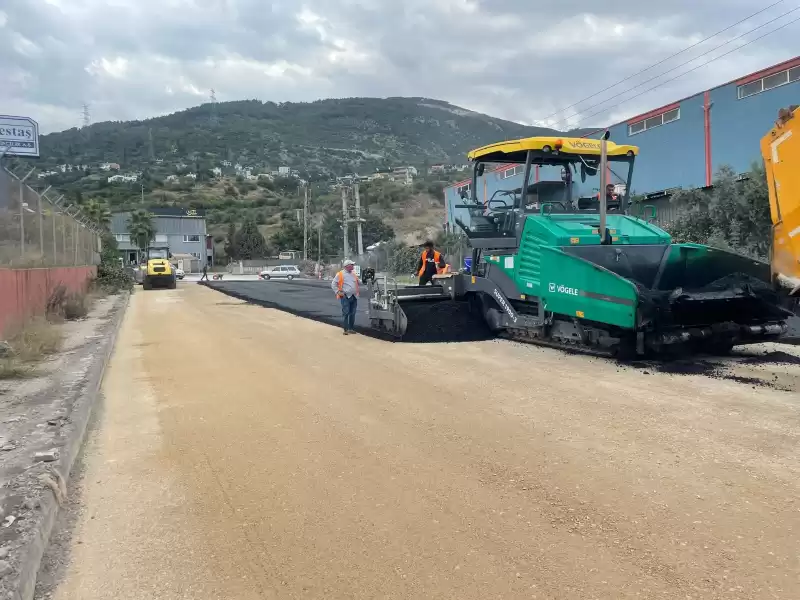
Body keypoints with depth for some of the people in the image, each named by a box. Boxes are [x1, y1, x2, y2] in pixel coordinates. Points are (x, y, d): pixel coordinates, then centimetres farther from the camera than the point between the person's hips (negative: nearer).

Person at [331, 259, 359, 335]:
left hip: (354, 297, 6)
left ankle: (351, 328, 16)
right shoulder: (340, 274, -3)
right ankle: (346, 329, -4)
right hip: (345, 297, -6)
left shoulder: (353, 275, 15)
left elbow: (357, 283, 29)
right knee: (345, 313, -7)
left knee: (352, 313, 8)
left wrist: (357, 291, 18)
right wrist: (338, 292, -9)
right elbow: (333, 284, -2)